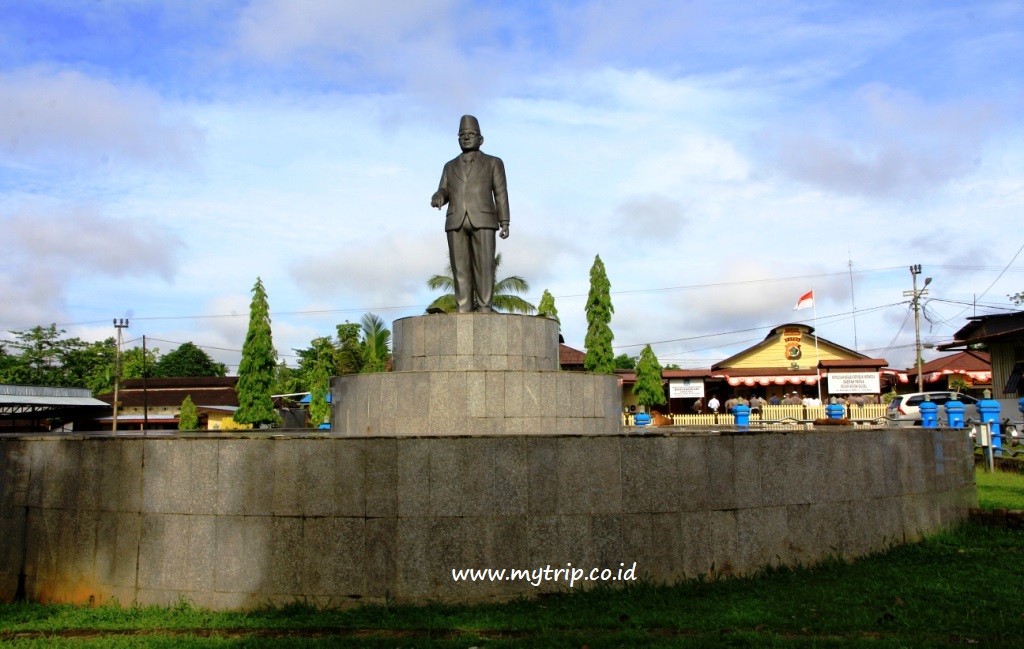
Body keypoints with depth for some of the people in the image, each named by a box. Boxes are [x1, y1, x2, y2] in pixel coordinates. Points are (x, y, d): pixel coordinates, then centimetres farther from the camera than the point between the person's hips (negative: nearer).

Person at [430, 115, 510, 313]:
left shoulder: (493, 163, 11)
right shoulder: (450, 166, 20)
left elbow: (501, 195, 4)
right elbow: (444, 193, 11)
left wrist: (505, 223, -5)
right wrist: (437, 198, -13)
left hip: (483, 220, -2)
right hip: (456, 221, 3)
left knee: (484, 266, -10)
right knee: (460, 267, -3)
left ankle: (484, 310, -8)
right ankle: (464, 312, -2)